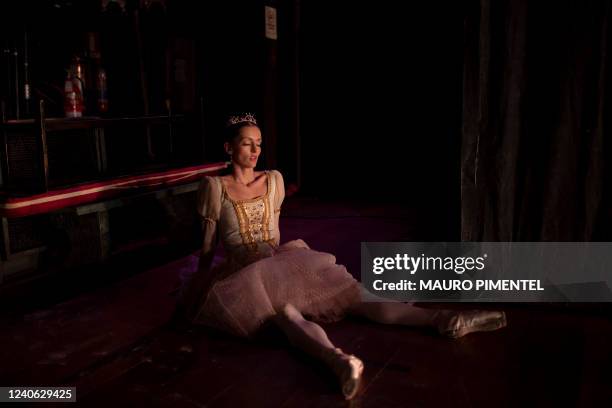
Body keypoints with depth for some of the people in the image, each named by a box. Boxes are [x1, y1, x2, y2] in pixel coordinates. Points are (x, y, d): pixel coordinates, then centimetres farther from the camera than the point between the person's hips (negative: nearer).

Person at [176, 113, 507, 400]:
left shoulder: (273, 180, 11)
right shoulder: (214, 186, -2)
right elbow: (208, 245, 4)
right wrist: (201, 280, 12)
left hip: (281, 262, 4)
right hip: (244, 274, -4)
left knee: (350, 293, -13)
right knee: (285, 311, -37)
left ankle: (444, 320, -26)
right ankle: (339, 361, -65)